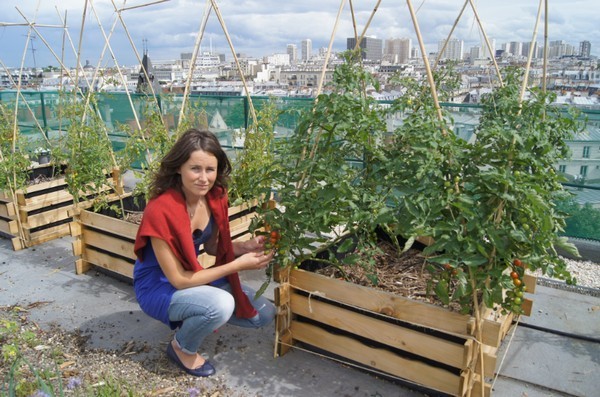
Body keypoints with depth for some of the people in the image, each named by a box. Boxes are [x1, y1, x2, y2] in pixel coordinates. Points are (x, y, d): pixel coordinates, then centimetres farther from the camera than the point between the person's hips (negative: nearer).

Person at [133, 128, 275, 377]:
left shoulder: (215, 197, -11)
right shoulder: (161, 210, -31)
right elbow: (178, 280, -26)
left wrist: (246, 246, -15)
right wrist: (238, 265, -27)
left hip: (193, 275, 7)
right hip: (159, 287, -6)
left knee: (264, 315, 1)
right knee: (221, 304, -35)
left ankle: (191, 318, 17)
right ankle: (182, 348, -2)